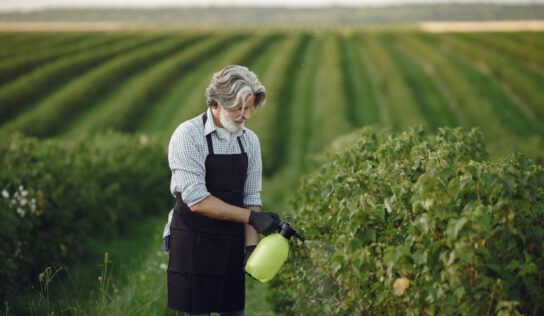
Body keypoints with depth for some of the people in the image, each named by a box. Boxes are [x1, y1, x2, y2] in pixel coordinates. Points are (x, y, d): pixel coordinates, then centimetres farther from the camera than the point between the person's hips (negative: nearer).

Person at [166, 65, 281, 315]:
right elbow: (197, 201, -18)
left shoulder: (250, 140, 7)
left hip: (232, 247, 5)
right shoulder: (187, 135, -11)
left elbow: (251, 198, 8)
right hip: (194, 245, -5)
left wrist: (252, 245, -6)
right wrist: (251, 217, -15)